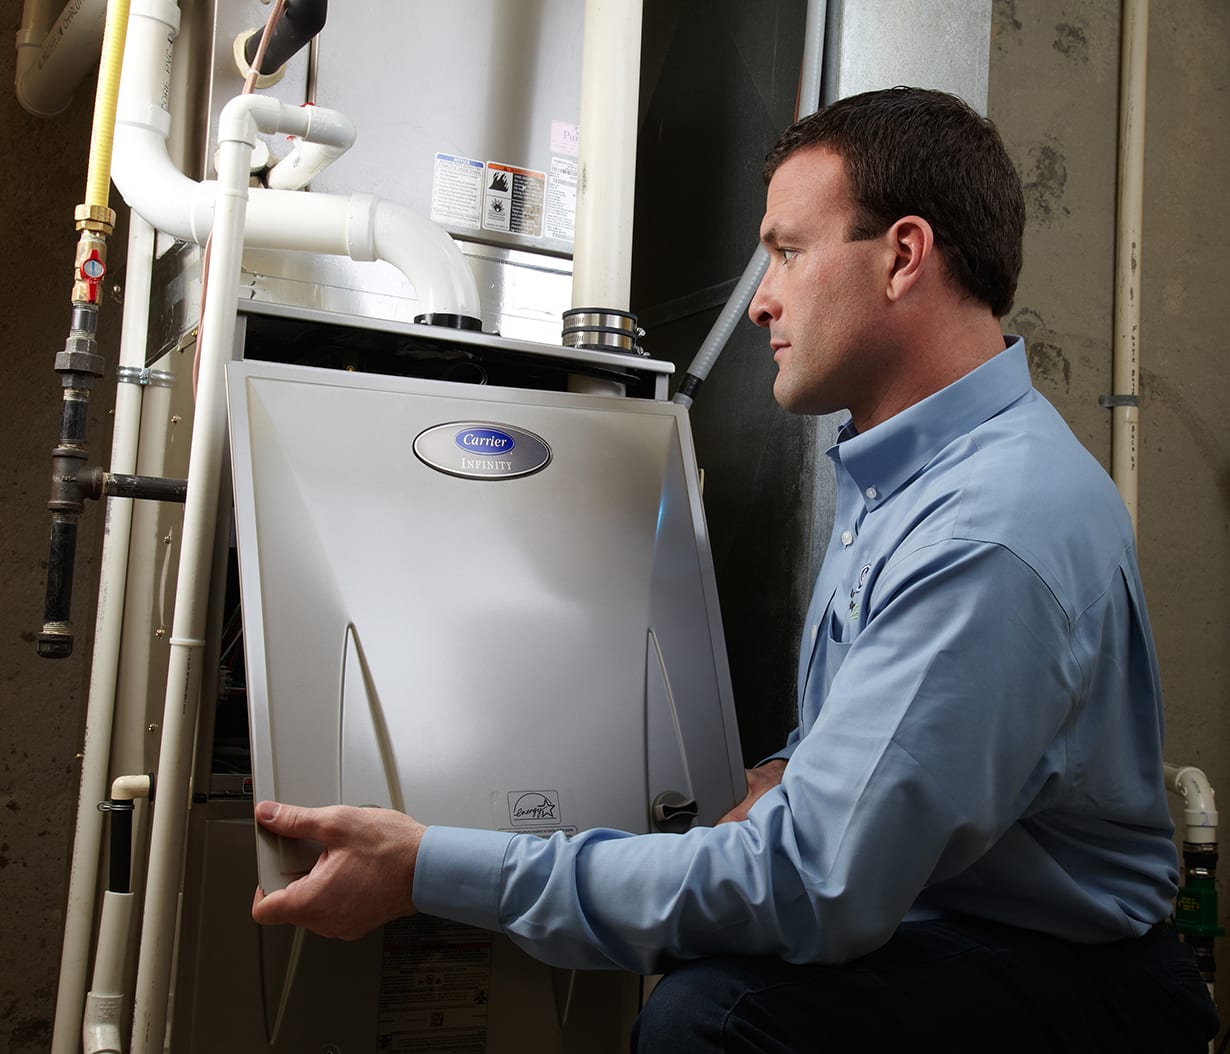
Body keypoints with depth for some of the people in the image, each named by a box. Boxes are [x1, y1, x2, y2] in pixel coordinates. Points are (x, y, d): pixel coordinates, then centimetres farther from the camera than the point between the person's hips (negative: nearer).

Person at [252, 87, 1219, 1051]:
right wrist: (791, 773, -4)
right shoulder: (897, 465, 6)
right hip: (910, 922, 9)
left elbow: (808, 886, -31)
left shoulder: (995, 536, -28)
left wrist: (429, 870, -27)